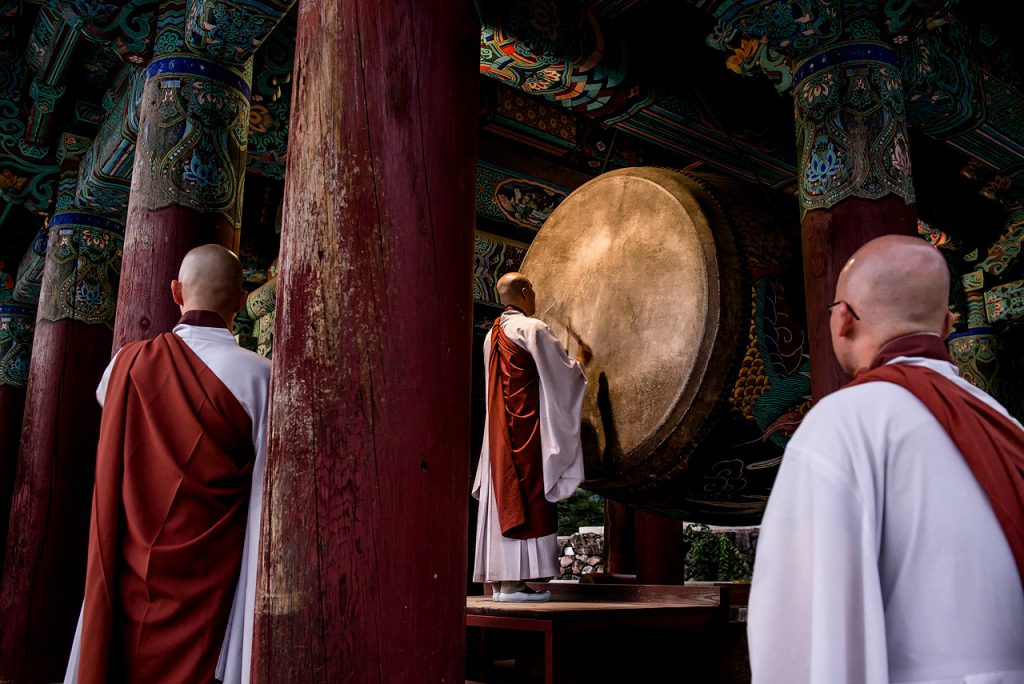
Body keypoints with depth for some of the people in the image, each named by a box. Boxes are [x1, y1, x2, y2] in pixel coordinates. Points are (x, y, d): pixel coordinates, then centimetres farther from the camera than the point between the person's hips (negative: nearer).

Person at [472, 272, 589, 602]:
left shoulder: (492, 335, 16)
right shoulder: (533, 328, -9)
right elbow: (563, 373, -8)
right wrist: (581, 360, 14)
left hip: (499, 429, 8)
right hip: (527, 426, -8)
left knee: (502, 498, 8)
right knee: (524, 497, -7)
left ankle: (497, 581, 10)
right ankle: (513, 583, -8)